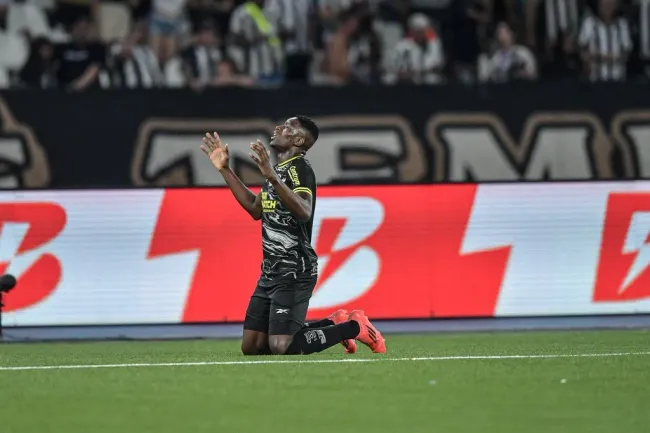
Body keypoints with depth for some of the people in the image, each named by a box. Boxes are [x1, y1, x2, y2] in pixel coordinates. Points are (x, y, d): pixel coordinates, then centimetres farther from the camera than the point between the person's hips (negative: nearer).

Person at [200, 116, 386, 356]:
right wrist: (225, 169, 25)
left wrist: (272, 177, -43)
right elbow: (256, 209, 28)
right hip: (271, 271, 9)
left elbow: (304, 213, -32)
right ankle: (332, 324, 19)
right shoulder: (280, 169, 15)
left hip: (294, 272, -9)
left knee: (281, 348, -20)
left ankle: (353, 327, 1)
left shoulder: (299, 169, -14)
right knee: (251, 347, 7)